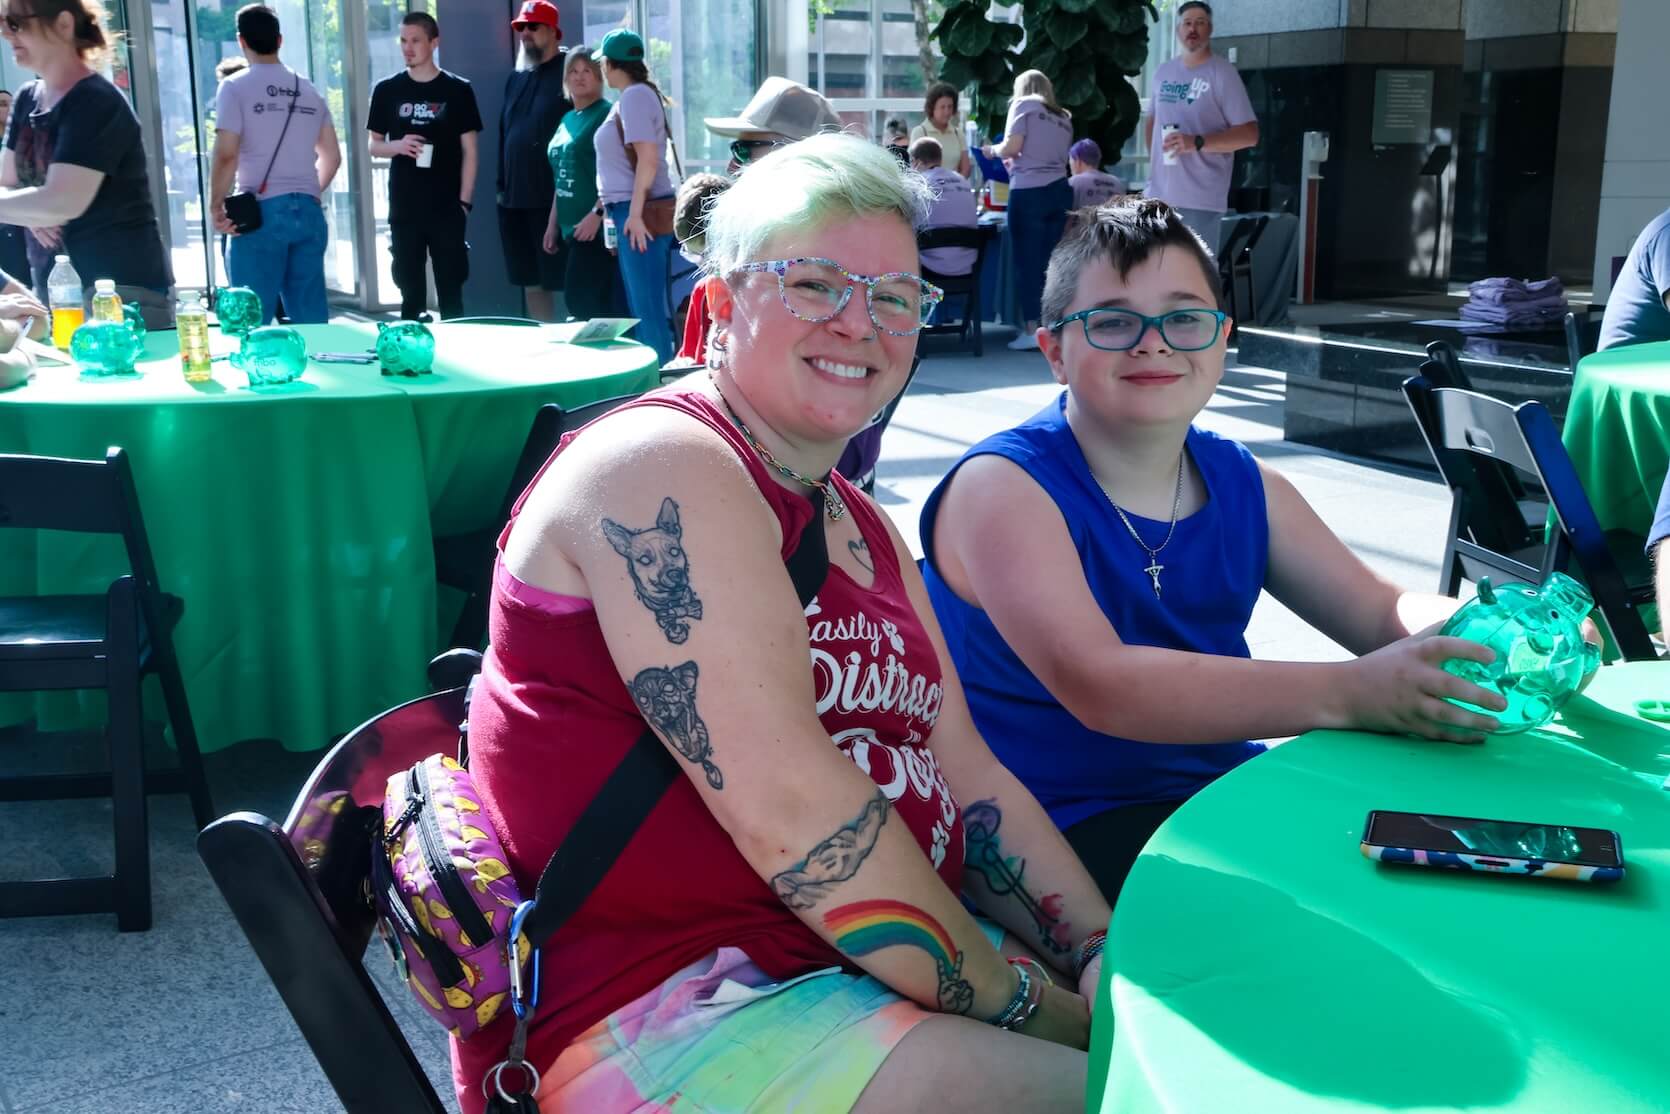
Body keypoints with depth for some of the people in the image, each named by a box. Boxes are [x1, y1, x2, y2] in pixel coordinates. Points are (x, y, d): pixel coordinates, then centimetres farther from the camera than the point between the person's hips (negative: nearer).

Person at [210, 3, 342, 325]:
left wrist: (216, 206, -2)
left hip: (262, 212, -5)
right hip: (309, 212, 5)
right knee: (311, 315, 7)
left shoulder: (236, 87, -3)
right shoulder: (308, 90, 13)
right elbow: (332, 156, 18)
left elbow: (227, 155, -11)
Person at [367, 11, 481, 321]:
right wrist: (398, 146, -10)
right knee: (410, 290, 7)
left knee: (450, 290, 0)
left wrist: (465, 201, -6)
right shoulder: (387, 90, 6)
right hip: (404, 209, 2)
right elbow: (373, 146, 12)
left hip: (447, 208, -2)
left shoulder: (457, 90, 1)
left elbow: (469, 150, 1)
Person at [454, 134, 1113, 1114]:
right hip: (660, 1019, -8)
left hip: (877, 956, 9)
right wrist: (1022, 1007, -15)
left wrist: (1102, 955, -4)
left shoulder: (862, 528, 16)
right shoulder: (660, 467, -13)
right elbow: (786, 807, -21)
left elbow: (968, 778, 11)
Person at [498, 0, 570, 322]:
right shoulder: (516, 77, 17)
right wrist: (501, 184, 19)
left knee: (561, 279, -6)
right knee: (530, 280, 12)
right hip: (515, 197, 8)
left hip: (555, 197, -7)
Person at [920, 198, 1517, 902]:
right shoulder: (1003, 488, -14)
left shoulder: (1247, 489, 8)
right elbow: (1100, 687, -27)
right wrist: (1350, 693, -34)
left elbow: (1382, 612, 14)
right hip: (1063, 829, -7)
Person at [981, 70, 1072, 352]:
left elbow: (1012, 147, -6)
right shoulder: (1063, 118, 21)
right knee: (1051, 261, 7)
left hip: (1029, 192, -5)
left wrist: (992, 151, 15)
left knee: (1027, 260, -3)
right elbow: (1058, 158, 17)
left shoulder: (1023, 104, 6)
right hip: (1059, 191, 5)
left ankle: (1031, 331, -4)